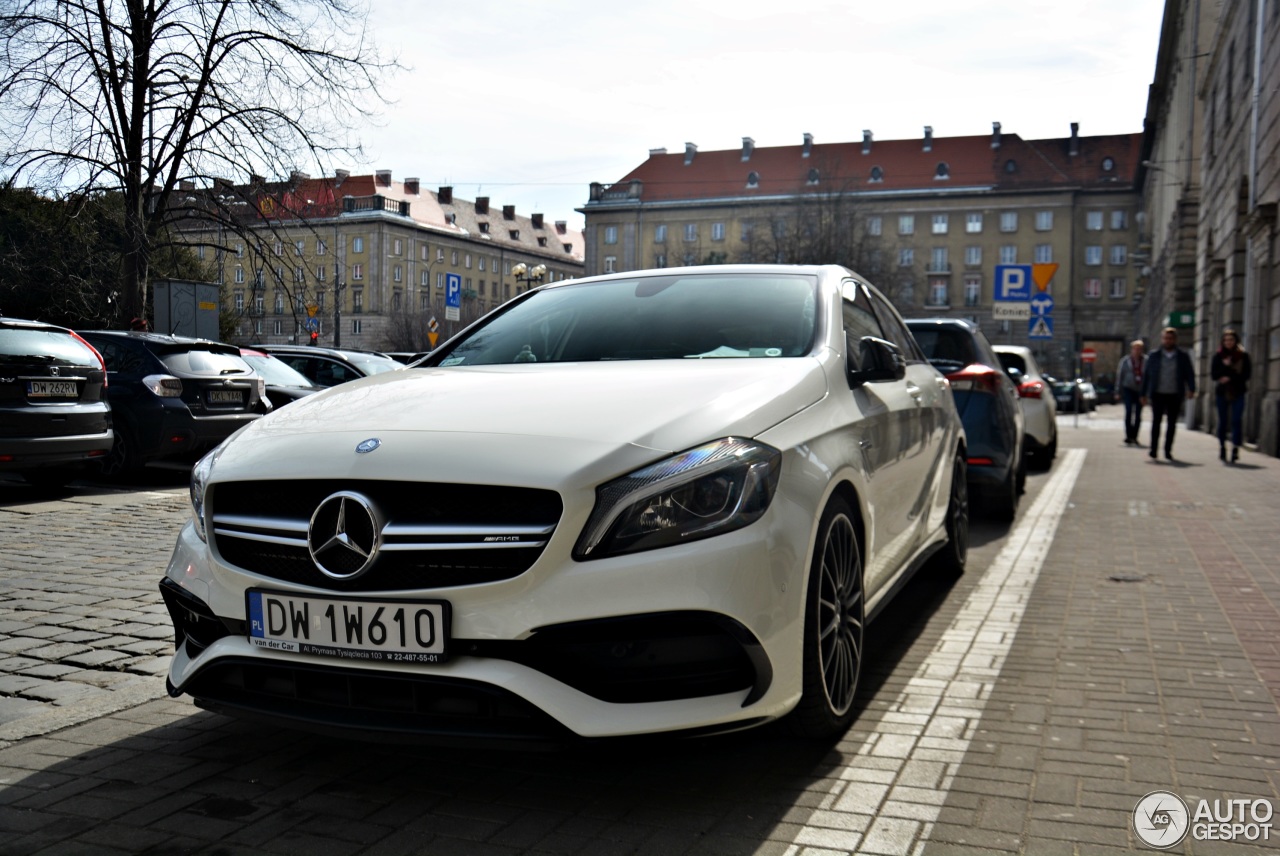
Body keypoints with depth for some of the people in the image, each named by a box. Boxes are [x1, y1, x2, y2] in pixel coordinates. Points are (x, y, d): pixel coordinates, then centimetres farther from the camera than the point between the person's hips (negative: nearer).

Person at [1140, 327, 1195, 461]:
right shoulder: (1154, 356, 6)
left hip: (1175, 395, 1)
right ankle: (1153, 449, -3)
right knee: (1156, 421, -7)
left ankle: (1168, 450, 10)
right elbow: (1146, 375, 9)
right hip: (1158, 394, -1)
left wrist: (1191, 389, -10)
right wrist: (1144, 394, 5)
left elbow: (1190, 374, 7)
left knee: (1172, 423, 3)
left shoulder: (1183, 356, 7)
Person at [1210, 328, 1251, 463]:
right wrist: (1226, 367, -14)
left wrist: (1230, 378, -12)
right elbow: (1213, 374, 1)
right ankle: (1222, 448, 17)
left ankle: (1235, 449, -13)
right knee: (1222, 421, 7)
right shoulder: (1218, 356, 7)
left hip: (1238, 393, -2)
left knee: (1236, 420, -9)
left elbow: (1246, 374, -2)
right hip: (1222, 392, 2)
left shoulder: (1243, 356, 3)